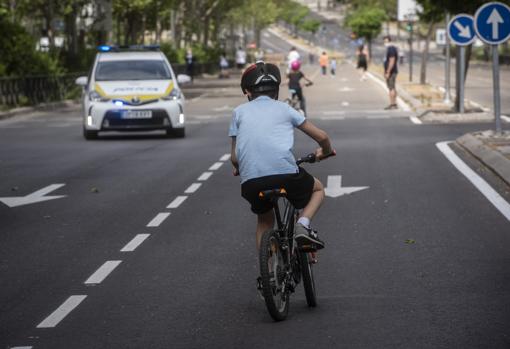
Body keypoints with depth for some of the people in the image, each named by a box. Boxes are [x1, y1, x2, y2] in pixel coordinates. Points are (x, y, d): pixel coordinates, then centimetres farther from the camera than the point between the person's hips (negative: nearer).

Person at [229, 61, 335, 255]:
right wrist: (326, 151, 38)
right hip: (286, 174, -2)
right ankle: (303, 225, 3)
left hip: (250, 181, 2)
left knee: (264, 220, 30)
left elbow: (234, 157, 14)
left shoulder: (240, 112, 17)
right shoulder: (283, 109, 16)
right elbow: (321, 137, 16)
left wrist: (238, 169, 37)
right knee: (318, 189, 28)